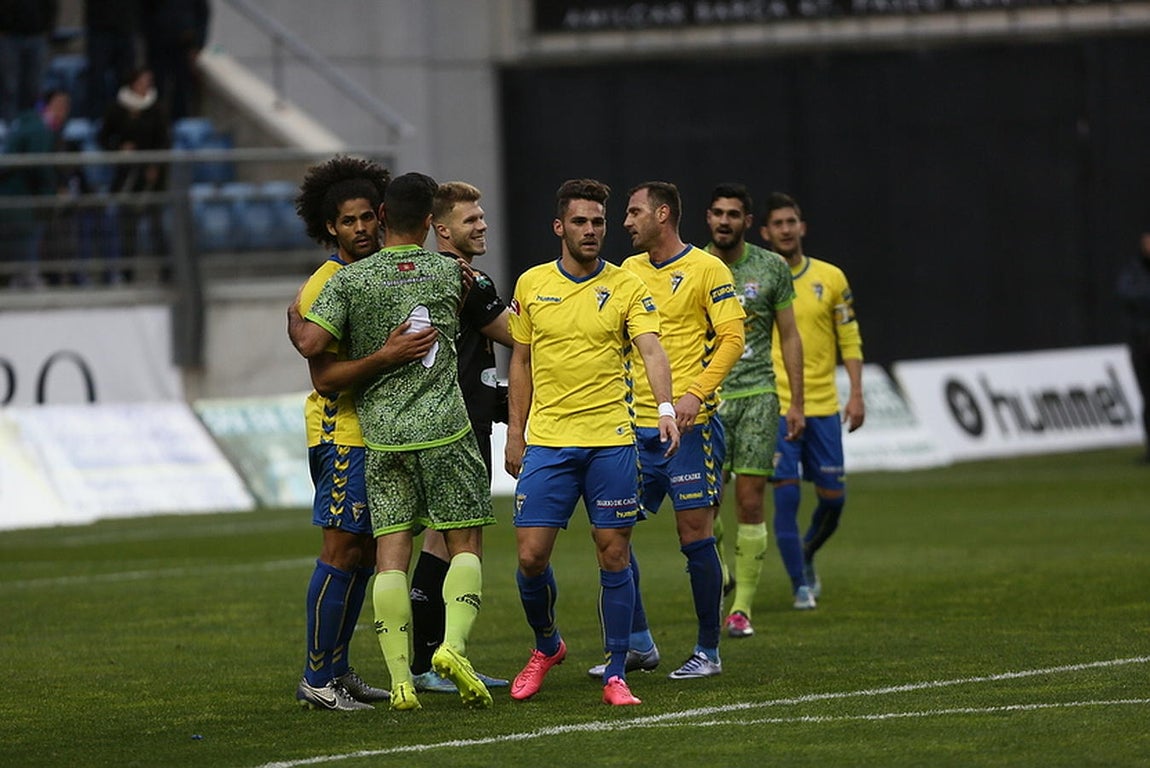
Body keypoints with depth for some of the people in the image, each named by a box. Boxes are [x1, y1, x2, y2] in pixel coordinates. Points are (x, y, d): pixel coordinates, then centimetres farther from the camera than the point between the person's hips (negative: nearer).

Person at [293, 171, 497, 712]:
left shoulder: (350, 280, -1)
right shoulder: (448, 273, 5)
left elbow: (311, 344, -10)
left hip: (381, 436, 1)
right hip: (444, 427, -1)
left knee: (391, 554, 1)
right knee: (466, 544, 7)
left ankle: (399, 679, -5)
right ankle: (453, 645, -13)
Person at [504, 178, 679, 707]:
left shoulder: (627, 287, -1)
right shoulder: (531, 285, 6)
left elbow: (651, 350, -14)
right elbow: (521, 362, 14)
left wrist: (666, 410, -30)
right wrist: (515, 436, 10)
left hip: (610, 440, -1)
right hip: (547, 441, 2)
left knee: (614, 555, -1)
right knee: (531, 555, -3)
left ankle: (615, 674, 7)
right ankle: (546, 645, 24)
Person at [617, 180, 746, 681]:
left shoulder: (707, 270, -5)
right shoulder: (628, 272, 13)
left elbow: (732, 337, -10)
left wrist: (696, 394, -20)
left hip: (689, 424, -6)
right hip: (636, 425, 6)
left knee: (695, 534, -4)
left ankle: (707, 652, 5)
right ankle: (638, 644, 12)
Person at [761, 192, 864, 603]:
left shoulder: (831, 278, 5)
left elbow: (850, 340, 9)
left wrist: (856, 394, 1)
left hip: (823, 406, 2)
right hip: (775, 407, -2)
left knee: (833, 498, 4)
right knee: (786, 494, -10)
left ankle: (807, 554, 33)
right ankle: (800, 584, 1)